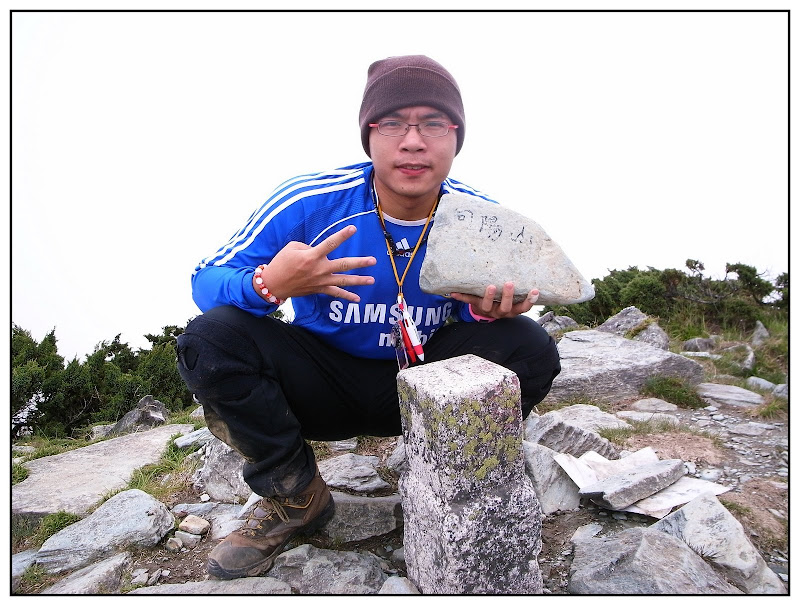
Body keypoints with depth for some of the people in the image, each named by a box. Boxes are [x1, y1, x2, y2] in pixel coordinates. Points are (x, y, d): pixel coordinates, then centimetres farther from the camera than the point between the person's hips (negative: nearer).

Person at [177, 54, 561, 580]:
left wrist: (487, 309, -25)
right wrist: (268, 284, -37)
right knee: (210, 340, -25)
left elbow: (473, 314, 2)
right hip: (322, 381, 0)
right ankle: (298, 496, -2)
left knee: (529, 348, -22)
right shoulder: (309, 202, -18)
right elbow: (206, 280, -13)